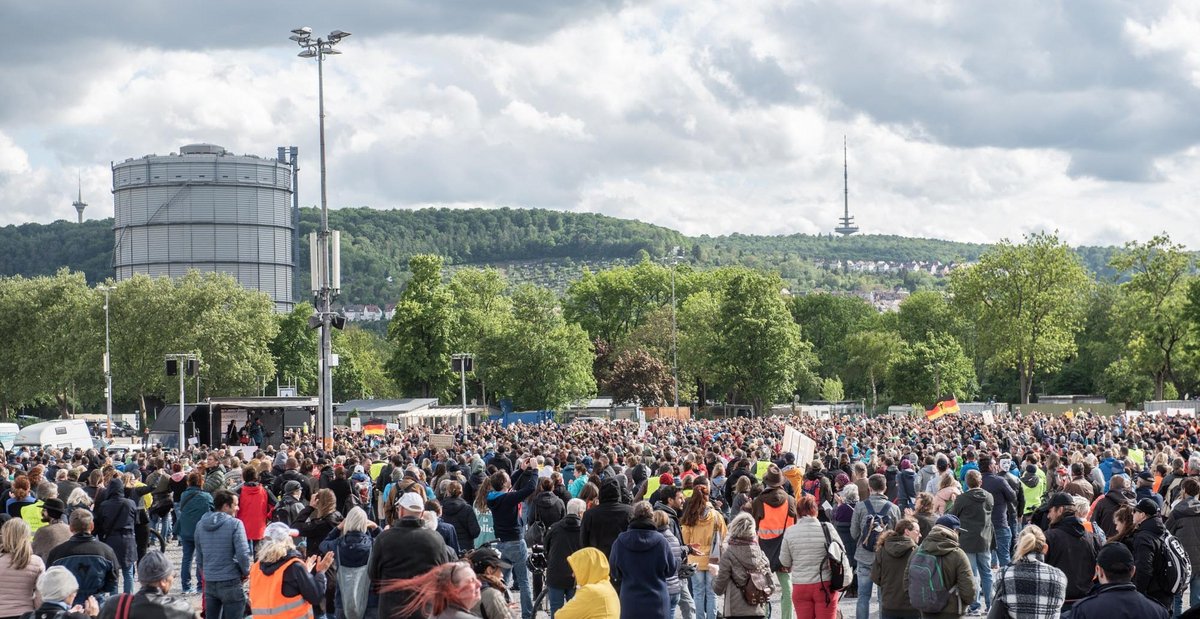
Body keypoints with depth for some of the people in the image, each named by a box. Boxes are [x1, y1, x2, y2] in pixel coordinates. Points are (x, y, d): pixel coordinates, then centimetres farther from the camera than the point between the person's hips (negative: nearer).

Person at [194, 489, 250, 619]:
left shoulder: (201, 525, 7)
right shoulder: (234, 524, -13)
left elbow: (199, 555, 13)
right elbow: (243, 554, -17)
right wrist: (246, 572, 0)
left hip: (209, 583, 6)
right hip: (230, 582, -6)